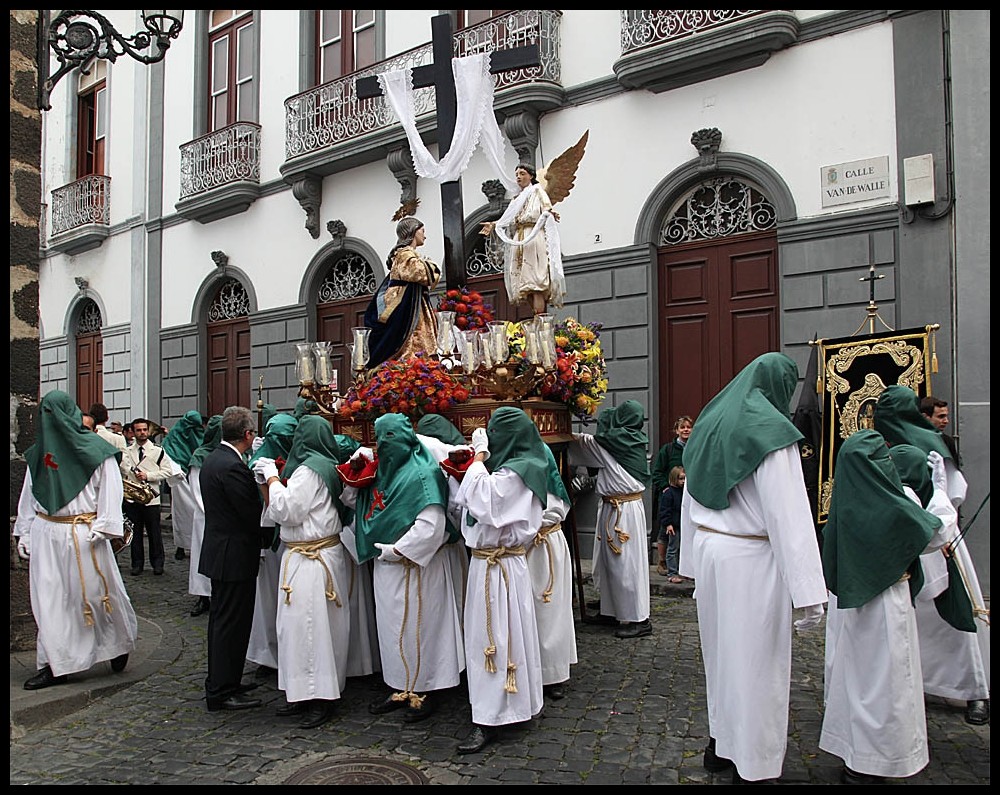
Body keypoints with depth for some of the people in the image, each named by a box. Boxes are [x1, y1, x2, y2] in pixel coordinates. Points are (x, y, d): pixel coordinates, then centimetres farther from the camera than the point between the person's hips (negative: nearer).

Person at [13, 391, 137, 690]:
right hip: (45, 534, 5)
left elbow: (110, 489, -7)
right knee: (48, 597, 4)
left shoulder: (94, 449, -6)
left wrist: (102, 527, -14)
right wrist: (24, 532, 10)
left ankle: (120, 643, 26)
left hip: (83, 535, -5)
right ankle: (54, 664, 13)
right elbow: (29, 494, 14)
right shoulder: (39, 451, 10)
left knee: (97, 592, 4)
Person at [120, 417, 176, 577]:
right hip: (131, 498, 2)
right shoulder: (126, 451, 8)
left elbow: (168, 471, -2)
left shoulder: (158, 451, 1)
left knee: (154, 532, 4)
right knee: (135, 532, 9)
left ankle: (157, 563, 15)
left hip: (151, 497, -2)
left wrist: (148, 475, -12)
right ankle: (137, 564, 19)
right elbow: (123, 471, 10)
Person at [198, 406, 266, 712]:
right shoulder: (233, 466, -23)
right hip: (235, 555, -10)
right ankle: (223, 692, 10)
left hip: (217, 551, 10)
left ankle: (218, 683, 32)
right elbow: (252, 515, -20)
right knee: (232, 622, 0)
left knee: (221, 619, 20)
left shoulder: (212, 459, 8)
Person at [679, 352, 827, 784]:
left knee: (722, 651, 19)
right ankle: (752, 766, 18)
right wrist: (808, 591, -18)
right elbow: (789, 514, -19)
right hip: (752, 558, -7)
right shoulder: (770, 431, -14)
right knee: (754, 658, 5)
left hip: (709, 551, 8)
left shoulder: (710, 424, 9)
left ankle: (720, 746, 33)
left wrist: (694, 562, 19)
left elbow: (690, 501, 13)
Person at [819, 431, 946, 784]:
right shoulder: (895, 503, -19)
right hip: (884, 600, -6)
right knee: (881, 676, 5)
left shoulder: (845, 498, -2)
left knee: (851, 669, 18)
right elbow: (937, 534, -2)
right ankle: (866, 765, 13)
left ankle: (848, 747, 32)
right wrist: (940, 485, 10)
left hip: (846, 600, 6)